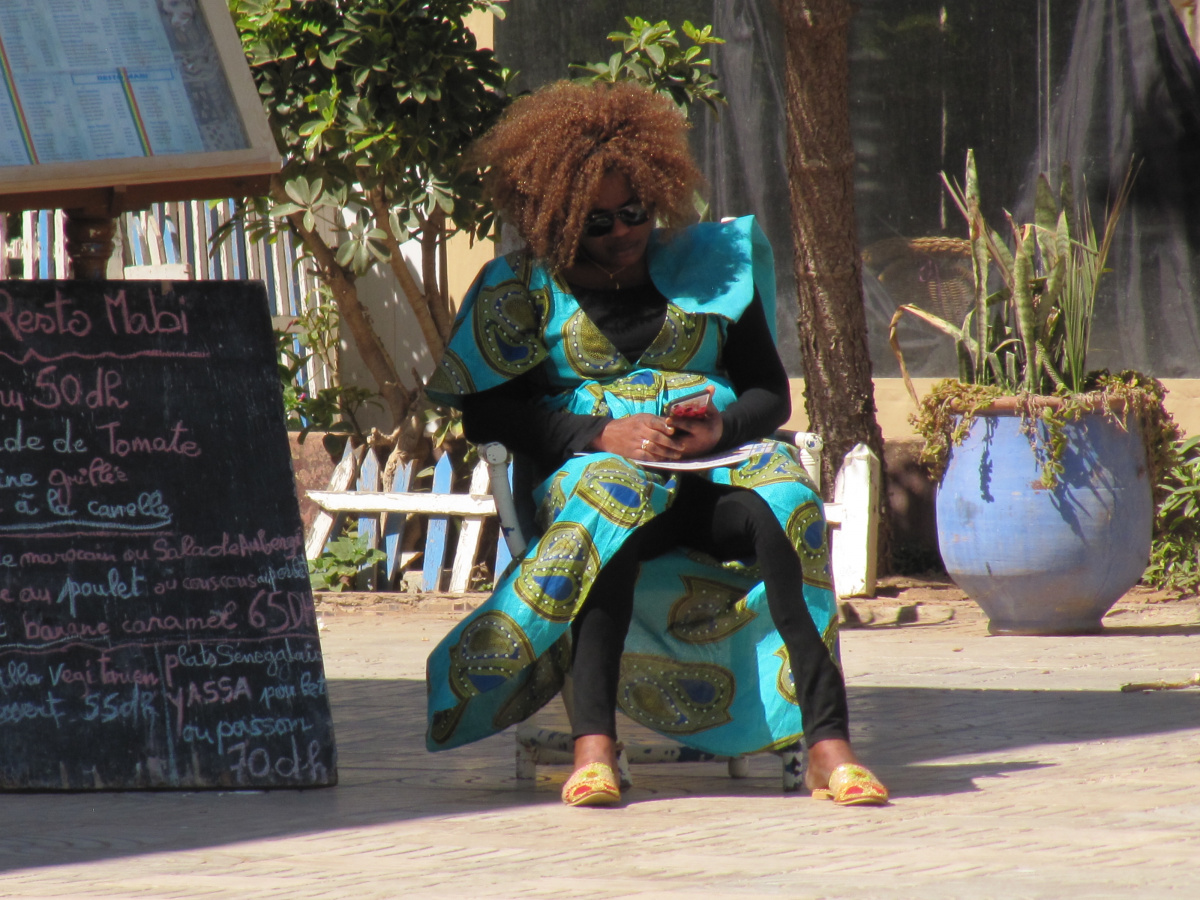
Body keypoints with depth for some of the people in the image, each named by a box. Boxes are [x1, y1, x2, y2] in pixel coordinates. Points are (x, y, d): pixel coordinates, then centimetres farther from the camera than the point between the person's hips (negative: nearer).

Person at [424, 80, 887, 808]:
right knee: (609, 501, -40)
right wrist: (605, 433, -12)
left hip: (715, 472, 2)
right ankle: (594, 746, -49)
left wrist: (722, 426, -8)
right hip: (596, 463, -2)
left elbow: (773, 392, 17)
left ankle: (827, 741, -44)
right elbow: (482, 412, 2)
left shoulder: (709, 263, 19)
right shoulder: (525, 286, 13)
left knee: (786, 504, -34)